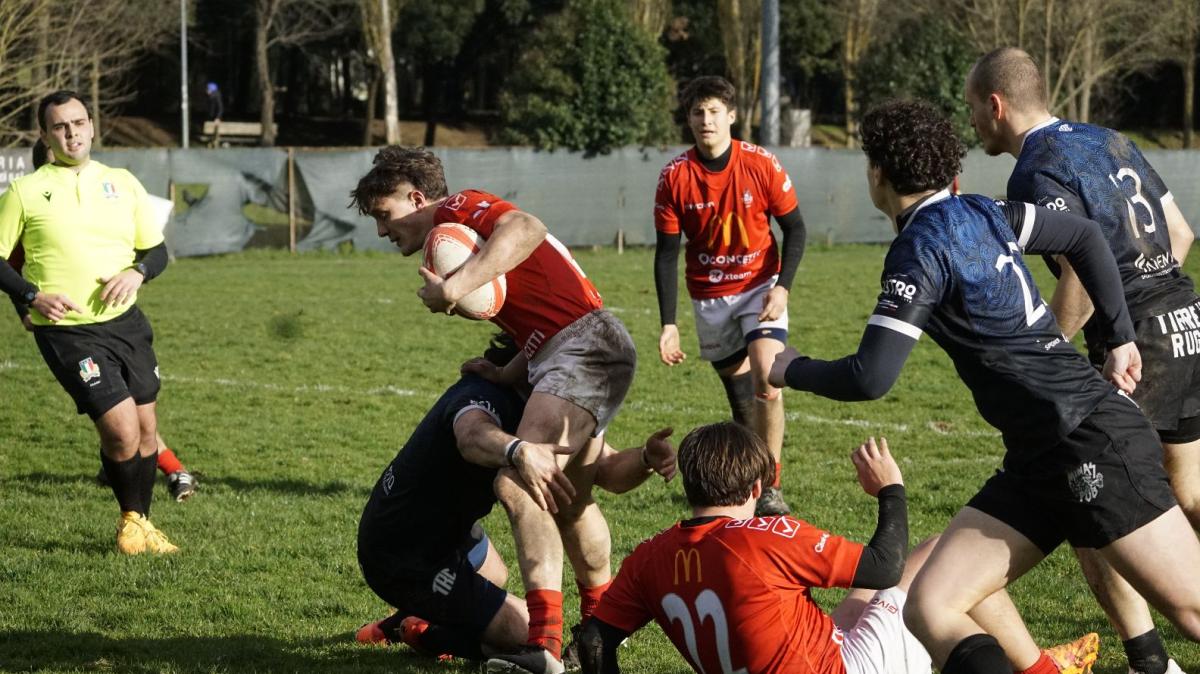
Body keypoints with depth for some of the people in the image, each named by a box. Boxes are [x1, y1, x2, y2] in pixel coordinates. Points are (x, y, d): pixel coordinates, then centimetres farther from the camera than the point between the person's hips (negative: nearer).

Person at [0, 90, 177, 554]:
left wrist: (137, 272, -9)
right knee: (122, 430, -13)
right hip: (67, 330, -4)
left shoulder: (122, 183, 8)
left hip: (126, 321, 4)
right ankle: (130, 520, 13)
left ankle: (141, 523, 28)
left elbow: (157, 250, 13)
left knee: (145, 428, 7)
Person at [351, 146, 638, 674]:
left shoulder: (459, 209, -1)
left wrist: (454, 287, -27)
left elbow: (525, 231, -25)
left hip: (585, 342, -11)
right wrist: (510, 372, 10)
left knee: (518, 483, -22)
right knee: (567, 501, 23)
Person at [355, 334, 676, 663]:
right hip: (404, 562, -10)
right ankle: (420, 634, 1)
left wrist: (646, 458, -28)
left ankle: (402, 624, 25)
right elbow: (473, 438, -54)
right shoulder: (485, 396, -27)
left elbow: (608, 471, -5)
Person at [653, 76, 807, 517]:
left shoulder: (762, 165, -13)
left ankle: (770, 488, -12)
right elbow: (666, 253, -4)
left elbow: (794, 228, -2)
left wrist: (782, 286, -16)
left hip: (760, 287, -2)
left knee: (765, 381, -21)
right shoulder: (675, 177, -10)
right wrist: (668, 324, -10)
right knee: (740, 397, 6)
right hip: (709, 297, 2)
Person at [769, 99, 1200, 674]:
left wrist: (790, 369, 2)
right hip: (1041, 461, 9)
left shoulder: (919, 250, -12)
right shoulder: (983, 212, 12)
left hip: (1090, 440, -9)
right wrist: (1119, 338, 23)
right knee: (928, 609, -3)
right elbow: (1086, 238, 22)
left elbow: (869, 378, -16)